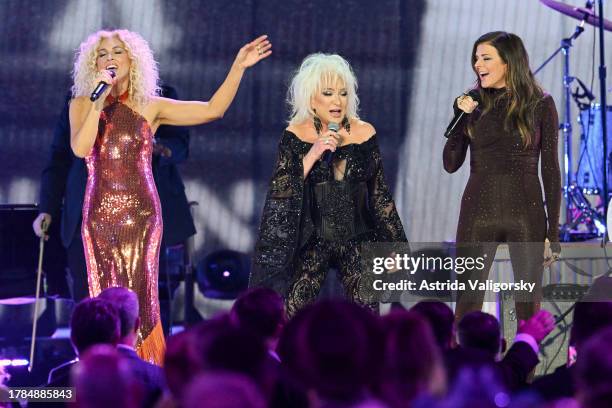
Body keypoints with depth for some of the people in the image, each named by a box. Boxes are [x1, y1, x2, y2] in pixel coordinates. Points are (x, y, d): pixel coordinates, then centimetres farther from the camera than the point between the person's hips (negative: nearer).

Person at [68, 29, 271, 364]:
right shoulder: (82, 105, 5)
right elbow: (80, 148, -13)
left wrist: (238, 67, -7)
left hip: (141, 213, -1)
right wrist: (99, 99, -17)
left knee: (138, 297, -5)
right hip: (100, 214, 1)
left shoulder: (150, 107, 5)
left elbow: (212, 110, -1)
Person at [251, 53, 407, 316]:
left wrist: (393, 246, 9)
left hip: (358, 241, 1)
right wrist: (312, 155, -19)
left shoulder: (364, 133, 0)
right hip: (312, 242, -1)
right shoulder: (295, 136, -2)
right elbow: (279, 192, -9)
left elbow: (380, 195, 7)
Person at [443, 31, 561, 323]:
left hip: (526, 214, -2)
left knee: (529, 307, 2)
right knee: (467, 303, 0)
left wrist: (554, 231, -3)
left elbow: (550, 169, 1)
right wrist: (460, 117, -9)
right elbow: (451, 165, 4)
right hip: (478, 211, 2)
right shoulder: (472, 104, 6)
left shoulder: (540, 105, 0)